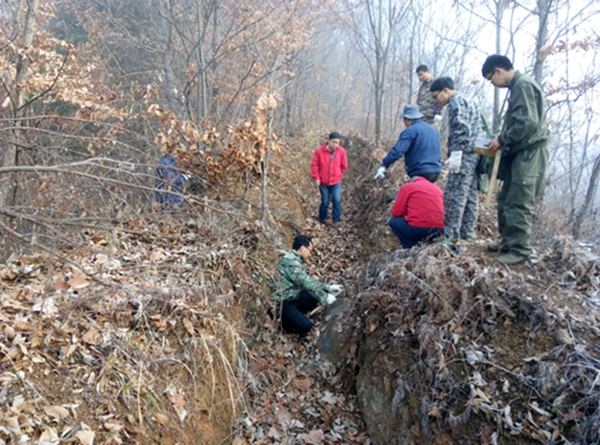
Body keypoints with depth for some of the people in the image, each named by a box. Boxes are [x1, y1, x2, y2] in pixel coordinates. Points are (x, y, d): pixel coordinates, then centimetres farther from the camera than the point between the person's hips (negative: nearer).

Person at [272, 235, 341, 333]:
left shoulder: (295, 260, 10)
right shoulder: (292, 261, -23)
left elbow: (309, 282, 17)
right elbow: (307, 284, -24)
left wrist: (328, 287, 11)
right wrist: (325, 297, -15)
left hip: (293, 298, 10)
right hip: (282, 303, -10)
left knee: (320, 292, 5)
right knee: (305, 325, -25)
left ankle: (295, 314, 7)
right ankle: (283, 320, 2)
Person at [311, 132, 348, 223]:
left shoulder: (341, 151, -9)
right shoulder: (319, 151, -14)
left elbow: (344, 165, 5)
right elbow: (314, 165, -6)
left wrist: (338, 175, 7)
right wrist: (316, 178, -6)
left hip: (336, 182, 1)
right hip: (323, 182, -1)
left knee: (337, 201, -10)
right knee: (325, 202, 10)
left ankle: (337, 221, -1)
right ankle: (322, 219, 31)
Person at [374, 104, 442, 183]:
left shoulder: (410, 131, -11)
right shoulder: (433, 130, 18)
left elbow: (398, 150, -24)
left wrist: (383, 165, -27)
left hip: (421, 173, -9)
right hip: (435, 171, 9)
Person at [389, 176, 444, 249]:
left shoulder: (407, 187, 10)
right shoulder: (437, 188, 24)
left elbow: (396, 212, 7)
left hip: (418, 229, -6)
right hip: (439, 232, 6)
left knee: (393, 221, 19)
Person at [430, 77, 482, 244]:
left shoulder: (456, 102, -5)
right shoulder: (469, 100, 25)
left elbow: (462, 129, -18)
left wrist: (455, 153, -21)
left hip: (465, 154, -10)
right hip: (475, 153, 10)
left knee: (455, 194, -11)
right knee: (469, 194, 10)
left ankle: (451, 235, -11)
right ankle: (468, 233, 15)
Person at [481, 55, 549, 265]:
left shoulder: (523, 84, -12)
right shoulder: (517, 86, 17)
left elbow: (528, 122, -22)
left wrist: (502, 140, -13)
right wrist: (502, 140, 9)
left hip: (529, 153, -10)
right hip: (520, 152, 10)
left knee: (519, 204, -9)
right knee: (506, 200, 14)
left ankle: (520, 249, -3)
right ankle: (508, 240, 24)